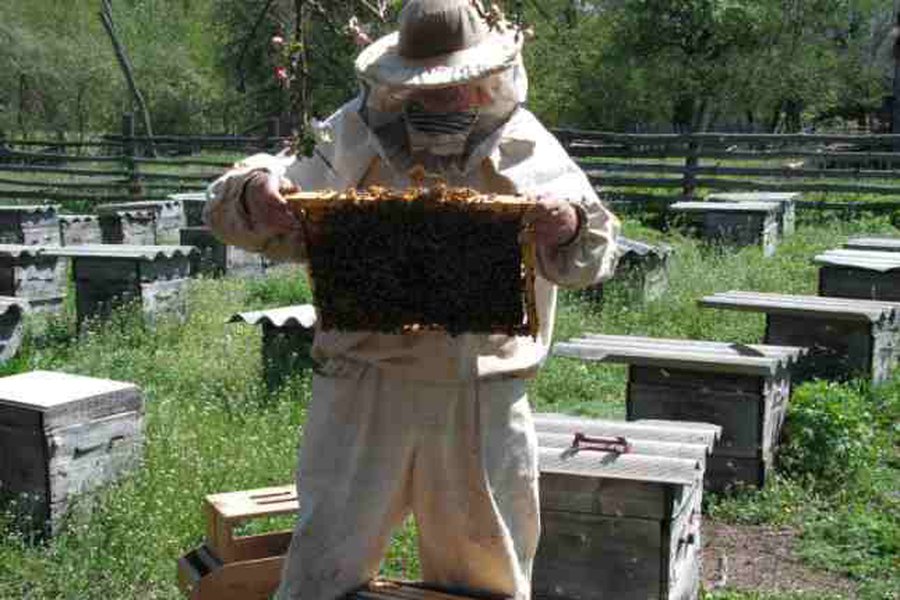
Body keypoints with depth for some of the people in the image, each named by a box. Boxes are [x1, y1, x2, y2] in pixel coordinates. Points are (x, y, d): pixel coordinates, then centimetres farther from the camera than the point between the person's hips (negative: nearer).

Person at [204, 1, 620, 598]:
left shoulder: (527, 148, 0)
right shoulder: (352, 136, -2)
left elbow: (591, 258, 2)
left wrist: (570, 229, -22)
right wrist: (255, 194, -22)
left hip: (483, 395, 1)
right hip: (366, 387, -1)